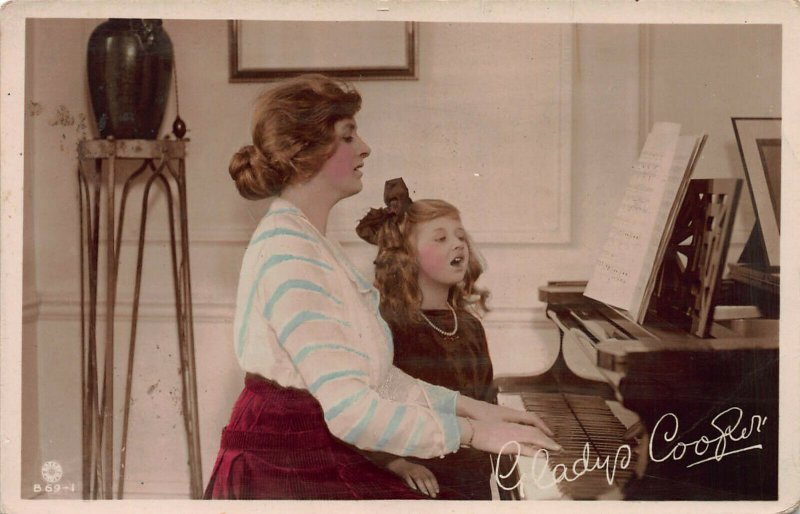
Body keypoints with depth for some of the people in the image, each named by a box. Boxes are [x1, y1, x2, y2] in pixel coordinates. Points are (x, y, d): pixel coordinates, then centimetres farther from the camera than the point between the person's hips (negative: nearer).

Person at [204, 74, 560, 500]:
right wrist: (471, 432, -17)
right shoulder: (289, 255, -18)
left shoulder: (308, 242, 14)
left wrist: (468, 406, 6)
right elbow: (351, 411, -23)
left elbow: (369, 375, 12)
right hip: (283, 473, -9)